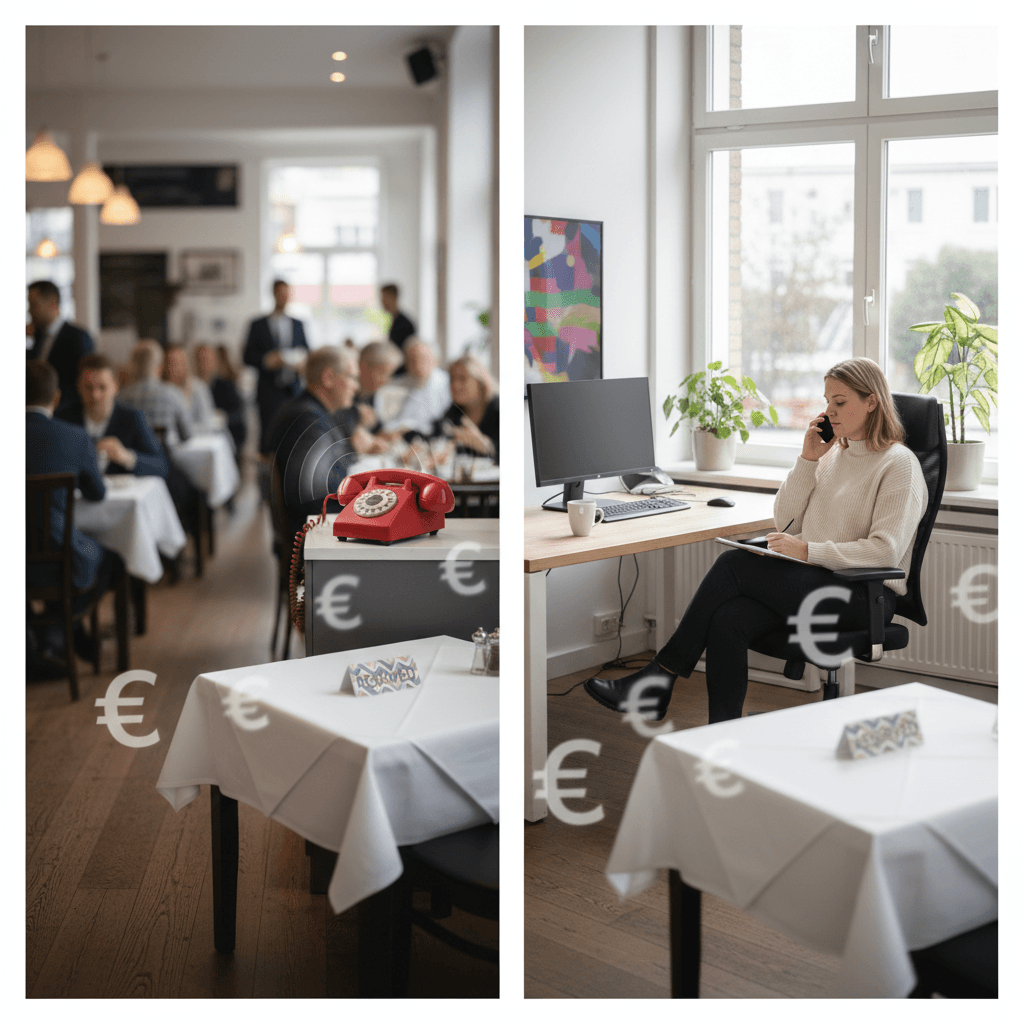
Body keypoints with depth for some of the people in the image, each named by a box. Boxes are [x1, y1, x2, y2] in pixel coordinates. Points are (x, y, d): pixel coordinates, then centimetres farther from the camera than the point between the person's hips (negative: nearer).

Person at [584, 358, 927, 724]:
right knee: (728, 621, -25)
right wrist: (808, 459, 4)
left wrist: (808, 551, -20)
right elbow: (785, 519, 15)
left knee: (733, 564, -22)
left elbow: (885, 551, -16)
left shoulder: (899, 464, -5)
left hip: (866, 595, -6)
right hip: (812, 580, 7)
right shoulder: (832, 454, 18)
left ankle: (660, 677, -14)